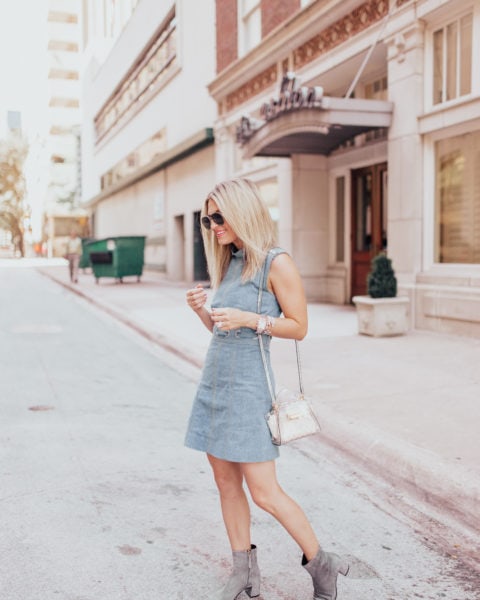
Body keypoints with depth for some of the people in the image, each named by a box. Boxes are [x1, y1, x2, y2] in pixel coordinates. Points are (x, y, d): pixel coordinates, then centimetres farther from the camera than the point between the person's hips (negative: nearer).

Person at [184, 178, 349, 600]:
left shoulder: (276, 263, -10)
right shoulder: (229, 264, 12)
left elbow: (299, 327, -9)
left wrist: (250, 319, -21)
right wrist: (202, 310, -1)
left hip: (247, 386, -8)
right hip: (213, 381, 8)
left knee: (264, 493, -3)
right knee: (226, 483, 11)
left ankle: (321, 565, 18)